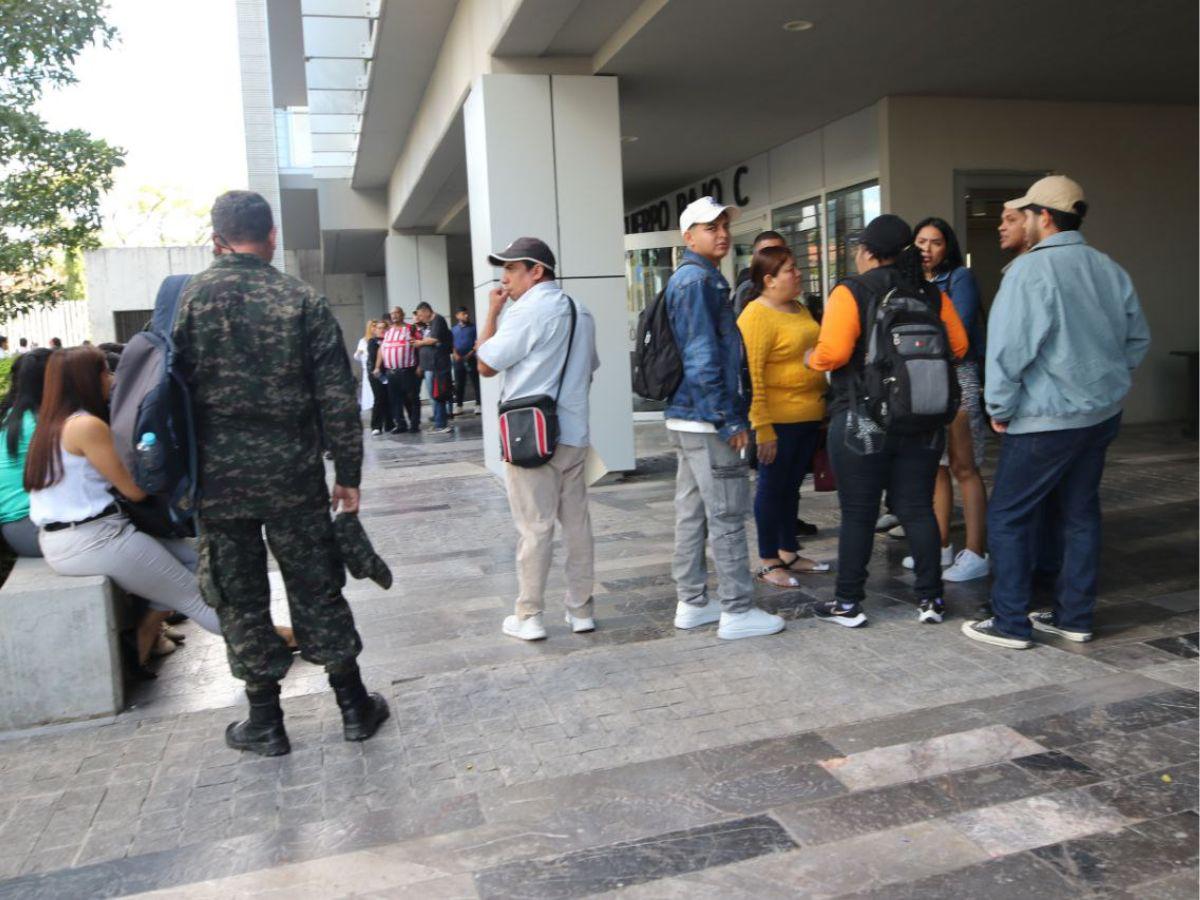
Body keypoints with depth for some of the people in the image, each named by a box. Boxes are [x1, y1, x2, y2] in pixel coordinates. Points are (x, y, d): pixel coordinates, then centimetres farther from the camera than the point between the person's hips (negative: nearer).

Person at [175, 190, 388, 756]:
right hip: (293, 475, 0)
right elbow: (338, 398, -6)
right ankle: (355, 708, 21)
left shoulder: (186, 299, -3)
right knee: (317, 590, 11)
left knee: (240, 599, 11)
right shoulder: (303, 301, -4)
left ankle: (265, 723, 21)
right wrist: (348, 475, 2)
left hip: (217, 477, 0)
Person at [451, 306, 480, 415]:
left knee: (476, 382, -3)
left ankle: (478, 405, -1)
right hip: (458, 359, 3)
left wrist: (471, 353, -15)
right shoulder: (454, 329, 13)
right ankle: (459, 406, 14)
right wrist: (455, 354, -6)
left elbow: (478, 342, -4)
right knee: (459, 383, 7)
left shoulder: (473, 327, 2)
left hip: (471, 358, -3)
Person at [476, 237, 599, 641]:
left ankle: (529, 617, 6)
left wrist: (492, 312, 1)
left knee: (534, 527, -2)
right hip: (574, 434, 7)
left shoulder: (528, 311, -11)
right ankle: (581, 610, 17)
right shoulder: (580, 312, 15)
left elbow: (486, 365, -6)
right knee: (577, 521, 10)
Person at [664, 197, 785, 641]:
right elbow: (701, 358, -21)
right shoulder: (697, 280, -13)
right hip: (707, 420, -10)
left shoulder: (688, 279, 19)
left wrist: (728, 415, 21)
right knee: (727, 516, -4)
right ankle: (737, 611, 4)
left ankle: (692, 602, 21)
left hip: (687, 418, 10)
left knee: (692, 513, 13)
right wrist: (729, 420, -19)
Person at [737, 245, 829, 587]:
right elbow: (751, 375, -20)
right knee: (773, 487, 2)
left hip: (809, 416, 8)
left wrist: (824, 407, 20)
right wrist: (762, 427, -23)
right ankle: (768, 562, 14)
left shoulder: (800, 309, 13)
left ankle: (789, 553, 28)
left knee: (792, 486, 16)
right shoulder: (756, 315, -14)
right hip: (779, 419, -8)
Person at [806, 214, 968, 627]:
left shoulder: (851, 292, -9)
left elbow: (833, 353, -19)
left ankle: (847, 603, 12)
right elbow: (957, 346, 6)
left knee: (858, 513, 3)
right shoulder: (931, 293, 6)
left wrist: (812, 359, 1)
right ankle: (930, 598, 16)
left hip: (862, 422, -4)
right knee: (917, 508, 11)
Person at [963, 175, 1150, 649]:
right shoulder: (1109, 269, 7)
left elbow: (1009, 348, -19)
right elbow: (1138, 338, 15)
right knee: (1081, 514, 14)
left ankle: (1011, 623, 7)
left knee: (1008, 518, 2)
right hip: (1103, 414, 8)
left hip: (1046, 419, -8)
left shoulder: (1031, 269, -16)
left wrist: (999, 408, -9)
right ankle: (1075, 618, 22)